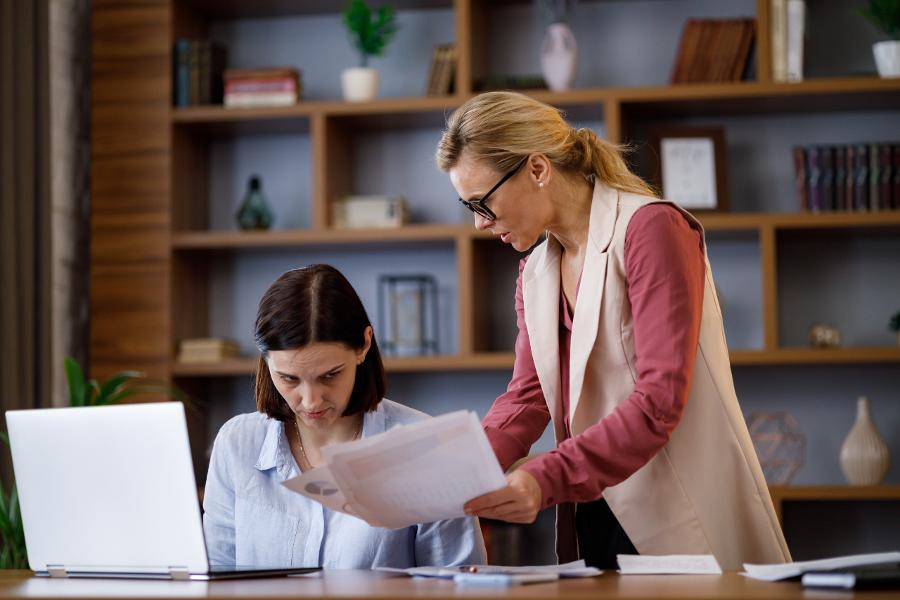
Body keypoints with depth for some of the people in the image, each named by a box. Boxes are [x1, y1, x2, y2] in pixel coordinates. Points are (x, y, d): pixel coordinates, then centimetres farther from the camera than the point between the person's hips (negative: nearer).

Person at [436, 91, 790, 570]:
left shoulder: (650, 229, -11)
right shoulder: (535, 273, 15)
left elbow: (659, 401, -19)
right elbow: (526, 400, 8)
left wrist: (545, 479, -28)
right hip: (596, 522, 7)